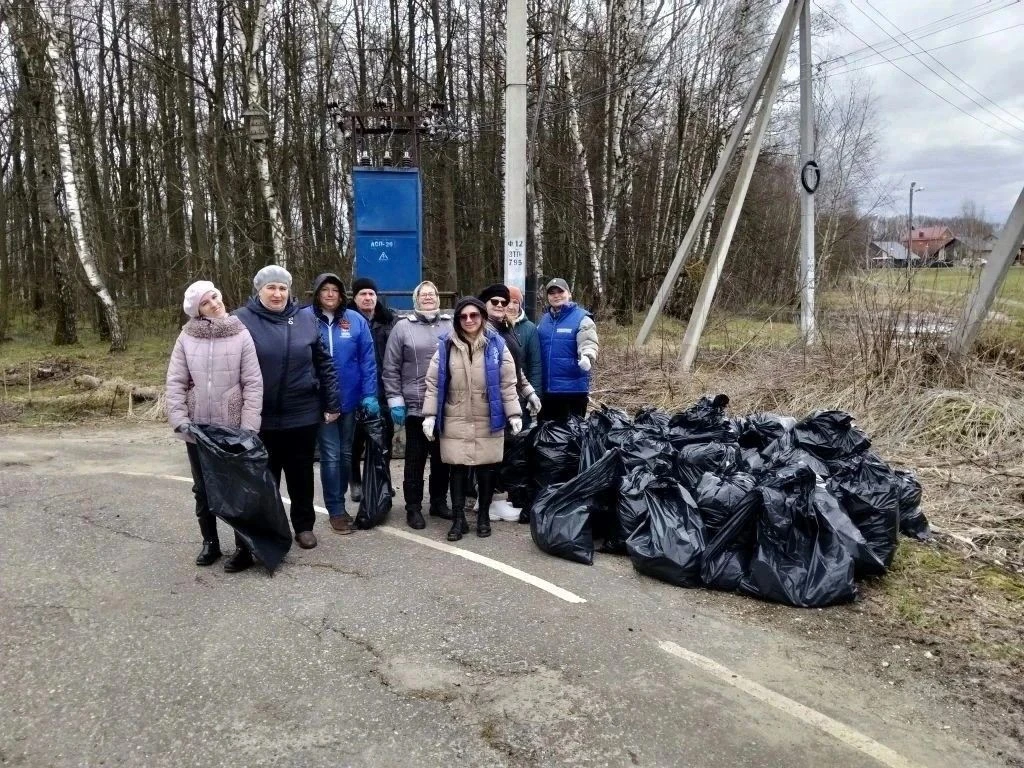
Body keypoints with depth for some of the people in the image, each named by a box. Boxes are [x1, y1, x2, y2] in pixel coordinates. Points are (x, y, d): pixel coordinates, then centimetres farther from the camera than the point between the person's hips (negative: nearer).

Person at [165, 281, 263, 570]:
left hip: (232, 426, -2)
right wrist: (180, 420, -10)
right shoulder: (186, 338, 0)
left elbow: (253, 384, -7)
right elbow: (175, 382, 1)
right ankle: (210, 542, 28)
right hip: (198, 426, 3)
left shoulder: (241, 335, -5)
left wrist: (248, 427, -13)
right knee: (203, 487, 13)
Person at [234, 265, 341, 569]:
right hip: (260, 417, -2)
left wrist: (332, 403, 4)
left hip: (303, 414, 2)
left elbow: (324, 364, 7)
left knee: (301, 473, 14)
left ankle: (304, 526, 30)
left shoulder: (306, 320, 3)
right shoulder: (242, 320, -5)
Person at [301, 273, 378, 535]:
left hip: (349, 398, 3)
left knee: (345, 453, 13)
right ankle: (336, 510, 9)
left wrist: (369, 394, -7)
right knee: (331, 455, -1)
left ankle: (337, 503, 29)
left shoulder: (356, 320, 0)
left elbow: (368, 360, -1)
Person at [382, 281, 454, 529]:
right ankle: (413, 508, 17)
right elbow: (391, 368, 0)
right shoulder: (403, 327, 1)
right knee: (416, 459, 6)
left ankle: (439, 502, 28)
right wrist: (395, 400, -6)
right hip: (416, 406, -2)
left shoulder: (452, 326, 6)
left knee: (442, 457, 13)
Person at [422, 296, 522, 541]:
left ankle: (484, 516, 24)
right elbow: (434, 383, 2)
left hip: (488, 420, 0)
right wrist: (429, 415, -2)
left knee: (486, 469, 7)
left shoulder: (496, 345, 0)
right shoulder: (446, 346, 2)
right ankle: (458, 519, 17)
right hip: (456, 421, 1)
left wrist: (514, 413, -2)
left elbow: (507, 383, 1)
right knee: (458, 469, 5)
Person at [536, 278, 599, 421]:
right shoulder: (544, 320, 12)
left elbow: (588, 344, -19)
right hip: (546, 388, 6)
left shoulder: (581, 318, -6)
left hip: (573, 388, -6)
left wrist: (586, 358, -41)